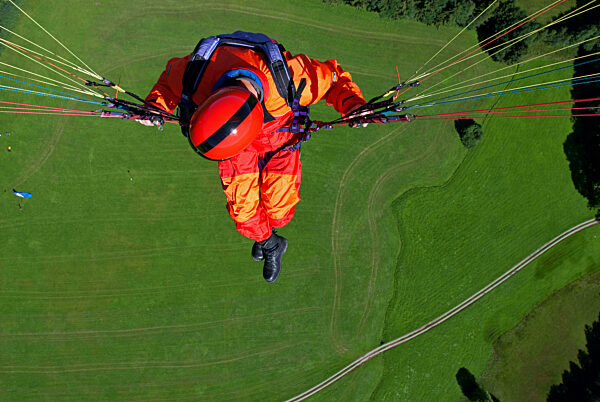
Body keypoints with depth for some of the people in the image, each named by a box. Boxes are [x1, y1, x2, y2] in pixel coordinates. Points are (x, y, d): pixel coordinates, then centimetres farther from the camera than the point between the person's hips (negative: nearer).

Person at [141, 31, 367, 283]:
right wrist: (155, 107, -24)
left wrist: (352, 105, -39)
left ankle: (270, 227, 44)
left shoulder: (291, 79, -44)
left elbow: (333, 76, -21)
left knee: (278, 209, 2)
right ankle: (270, 244, 40)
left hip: (278, 133, -1)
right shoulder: (195, 78, -37)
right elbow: (171, 73, -9)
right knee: (243, 210, 4)